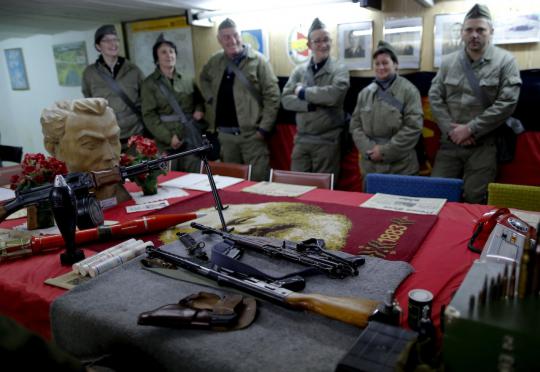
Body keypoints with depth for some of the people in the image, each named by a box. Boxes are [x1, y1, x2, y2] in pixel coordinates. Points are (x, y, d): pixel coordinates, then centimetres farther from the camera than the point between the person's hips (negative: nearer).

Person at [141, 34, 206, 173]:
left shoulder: (187, 80, 12)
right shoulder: (149, 83, 3)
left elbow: (200, 99, 26)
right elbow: (149, 116, -4)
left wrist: (199, 109, 2)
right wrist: (168, 137, -14)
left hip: (193, 139, 3)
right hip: (167, 144, -2)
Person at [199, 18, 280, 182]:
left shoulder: (257, 60, -7)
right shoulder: (215, 61, 9)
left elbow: (272, 96, -10)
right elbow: (204, 78, 30)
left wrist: (264, 128, -13)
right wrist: (210, 98, 12)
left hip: (251, 133, -5)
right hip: (225, 134, 5)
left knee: (259, 180, -2)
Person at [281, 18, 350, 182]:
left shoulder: (339, 69, -2)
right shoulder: (299, 71, 9)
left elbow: (334, 95, -21)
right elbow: (286, 99, 0)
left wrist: (303, 92, -9)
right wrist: (311, 104, -15)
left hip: (327, 141, -3)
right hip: (301, 140, 4)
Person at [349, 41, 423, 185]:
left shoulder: (408, 90, -2)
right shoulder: (365, 93, 11)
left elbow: (414, 127, -10)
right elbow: (355, 125, 9)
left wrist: (385, 150, -14)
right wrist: (368, 149, -8)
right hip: (369, 167, 4)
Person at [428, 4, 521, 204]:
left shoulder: (505, 61, -1)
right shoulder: (447, 62, 9)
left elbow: (507, 103, -9)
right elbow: (435, 97, 4)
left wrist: (470, 129, -13)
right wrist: (450, 130, -8)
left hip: (484, 144, -3)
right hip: (450, 142, 3)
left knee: (474, 199, -1)